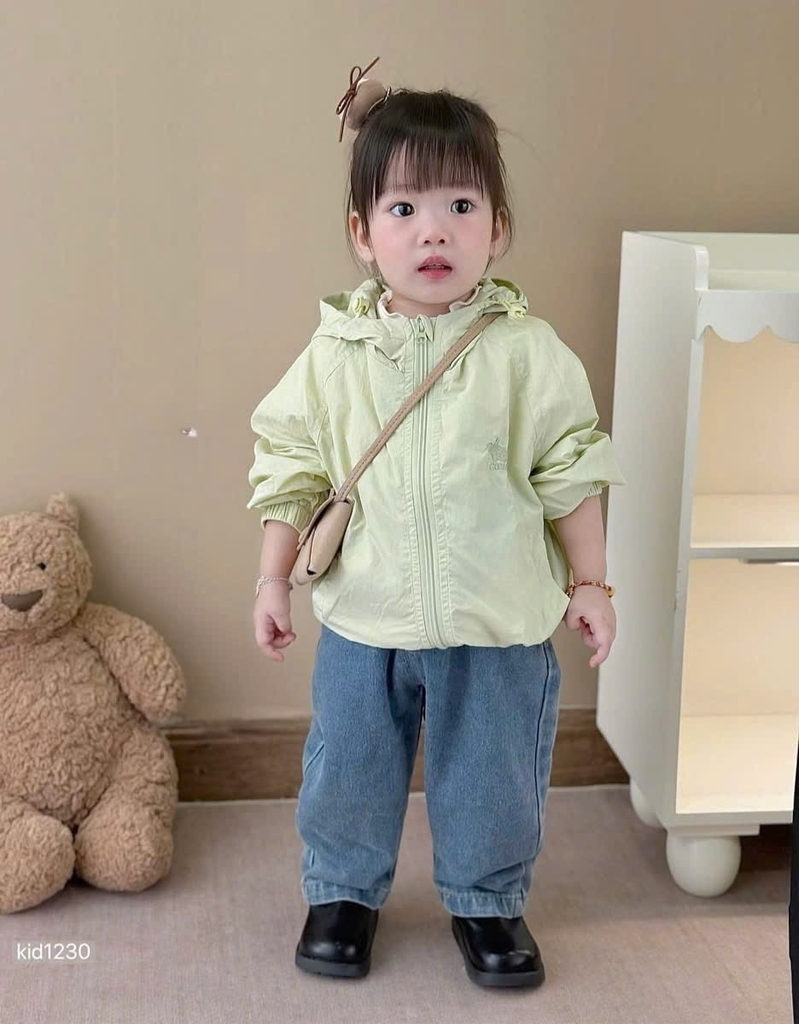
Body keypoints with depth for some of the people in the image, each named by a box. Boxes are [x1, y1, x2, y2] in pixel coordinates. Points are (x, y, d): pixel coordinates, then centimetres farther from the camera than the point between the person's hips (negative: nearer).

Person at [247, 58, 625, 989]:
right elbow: (291, 468, 2)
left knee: (493, 779, 15)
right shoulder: (334, 355, -6)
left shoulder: (528, 352, -10)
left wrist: (589, 582, 0)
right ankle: (343, 891, 41)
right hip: (365, 622, 1)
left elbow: (571, 472, -2)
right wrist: (274, 578, 2)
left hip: (499, 625, -1)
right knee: (348, 772, 16)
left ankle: (487, 902, 40)